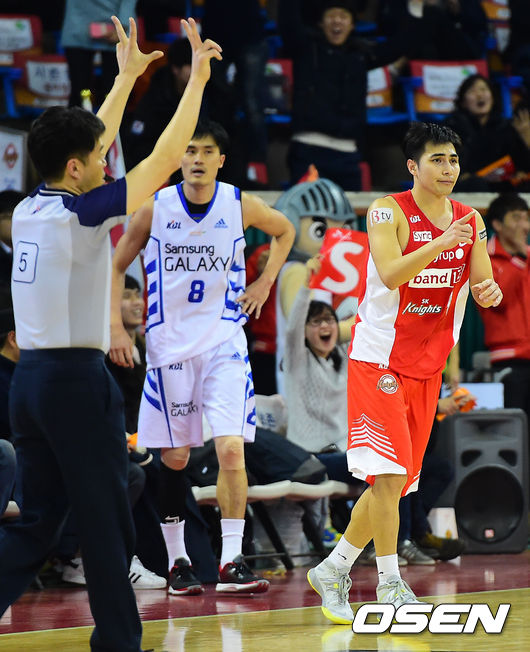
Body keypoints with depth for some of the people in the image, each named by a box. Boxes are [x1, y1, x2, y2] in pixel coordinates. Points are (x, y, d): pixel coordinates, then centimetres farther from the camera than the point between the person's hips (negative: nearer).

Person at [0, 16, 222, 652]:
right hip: (76, 380, -8)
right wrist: (197, 78, 0)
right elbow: (165, 159, -9)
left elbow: (86, 146, 25)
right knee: (106, 526, 3)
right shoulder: (81, 213, -12)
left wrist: (126, 76, 33)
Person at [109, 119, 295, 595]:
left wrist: (265, 282, 7)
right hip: (169, 343, 0)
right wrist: (116, 327, -2)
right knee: (174, 458, 5)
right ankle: (177, 560, 18)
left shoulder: (240, 205, -3)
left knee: (231, 449, -14)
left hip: (223, 341, 0)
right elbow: (117, 266, 7)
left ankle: (232, 561, -11)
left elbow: (284, 231, 18)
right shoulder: (156, 208, -4)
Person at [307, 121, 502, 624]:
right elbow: (391, 275, -26)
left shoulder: (470, 220, 6)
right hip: (379, 358, -6)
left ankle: (333, 571, 22)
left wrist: (489, 292, -16)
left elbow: (483, 285, 8)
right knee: (389, 474, -15)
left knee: (396, 482, 9)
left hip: (427, 367, 6)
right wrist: (441, 243, -39)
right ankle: (390, 585, -6)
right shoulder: (389, 212, -12)